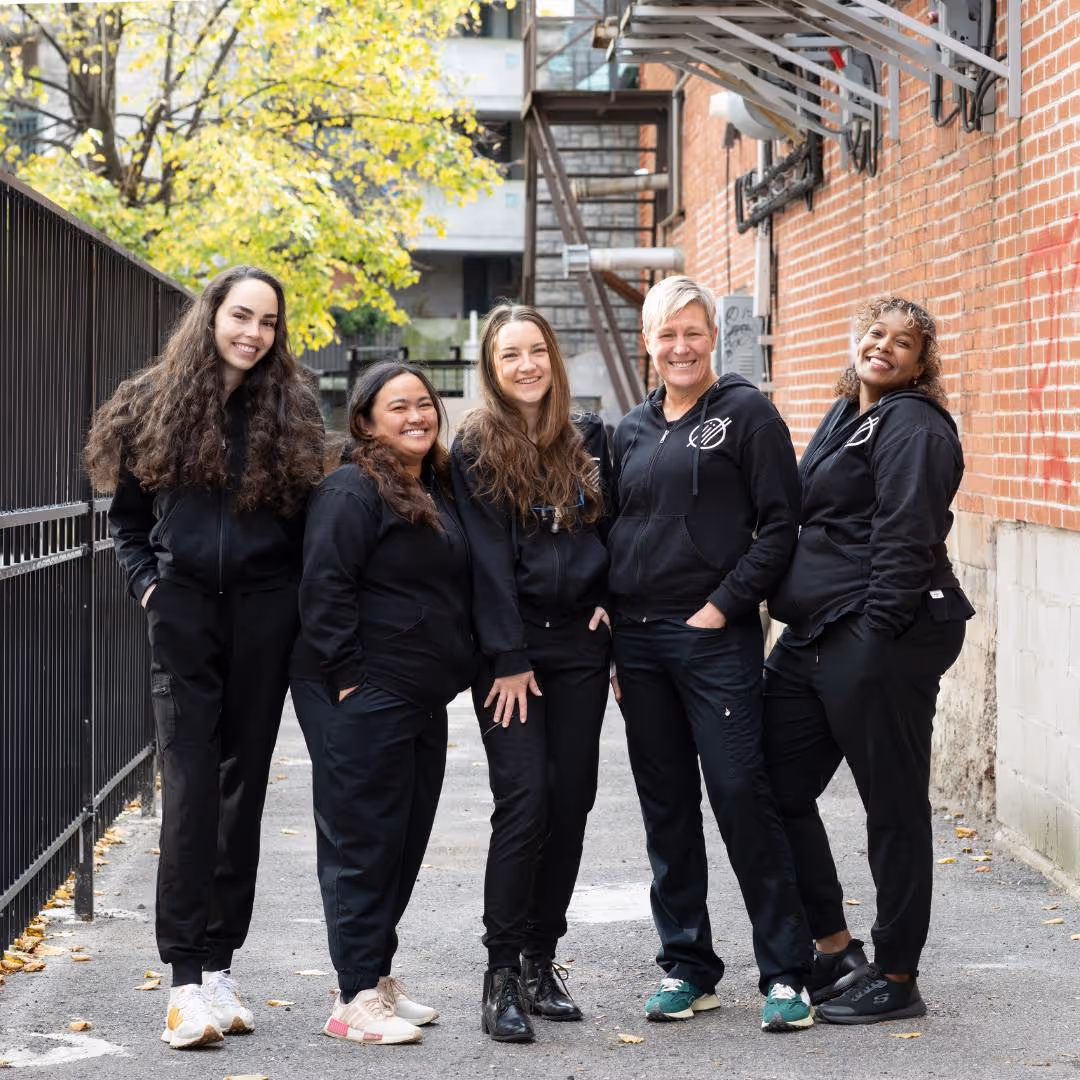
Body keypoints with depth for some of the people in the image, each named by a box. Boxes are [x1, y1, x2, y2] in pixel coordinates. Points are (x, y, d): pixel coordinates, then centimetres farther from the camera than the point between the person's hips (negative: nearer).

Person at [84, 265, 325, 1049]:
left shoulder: (292, 409, 5)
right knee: (191, 785, -8)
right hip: (184, 611, -1)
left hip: (264, 613, 1)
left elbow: (312, 522, 5)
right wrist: (146, 580, 1)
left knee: (243, 785, 7)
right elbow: (127, 515, 14)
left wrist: (307, 612, -3)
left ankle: (221, 962, 15)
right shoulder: (154, 405, 5)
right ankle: (188, 977, -9)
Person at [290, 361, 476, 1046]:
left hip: (423, 700, 9)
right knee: (364, 842, -5)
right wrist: (349, 677, -19)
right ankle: (358, 998, 0)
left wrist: (454, 671, 17)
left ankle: (379, 976, 25)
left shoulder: (439, 490, 15)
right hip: (361, 700, -9)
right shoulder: (353, 491, -12)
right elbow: (325, 589, -18)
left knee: (407, 839, 13)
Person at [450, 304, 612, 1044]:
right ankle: (502, 972, -4)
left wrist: (609, 602, 1)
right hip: (511, 646, -4)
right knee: (525, 801, -11)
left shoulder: (589, 438, 10)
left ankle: (542, 958, 14)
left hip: (580, 644, 4)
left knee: (571, 802, 4)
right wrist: (510, 659, -13)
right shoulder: (475, 449, -3)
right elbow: (487, 558, -8)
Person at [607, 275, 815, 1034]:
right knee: (666, 807, 9)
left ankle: (786, 972, -1)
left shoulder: (746, 412, -2)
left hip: (715, 636, -6)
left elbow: (779, 524, -7)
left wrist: (723, 606, -13)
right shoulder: (632, 430, 14)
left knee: (741, 794, -8)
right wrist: (614, 626, 9)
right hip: (638, 636, 6)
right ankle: (687, 967, 18)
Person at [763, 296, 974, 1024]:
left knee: (893, 806, 0)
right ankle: (834, 951, 22)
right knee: (778, 787, 11)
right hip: (813, 637, 10)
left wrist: (876, 636, -22)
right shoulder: (846, 417, 19)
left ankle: (897, 978, 10)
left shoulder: (912, 427, -10)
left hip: (881, 637, -10)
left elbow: (906, 540, -18)